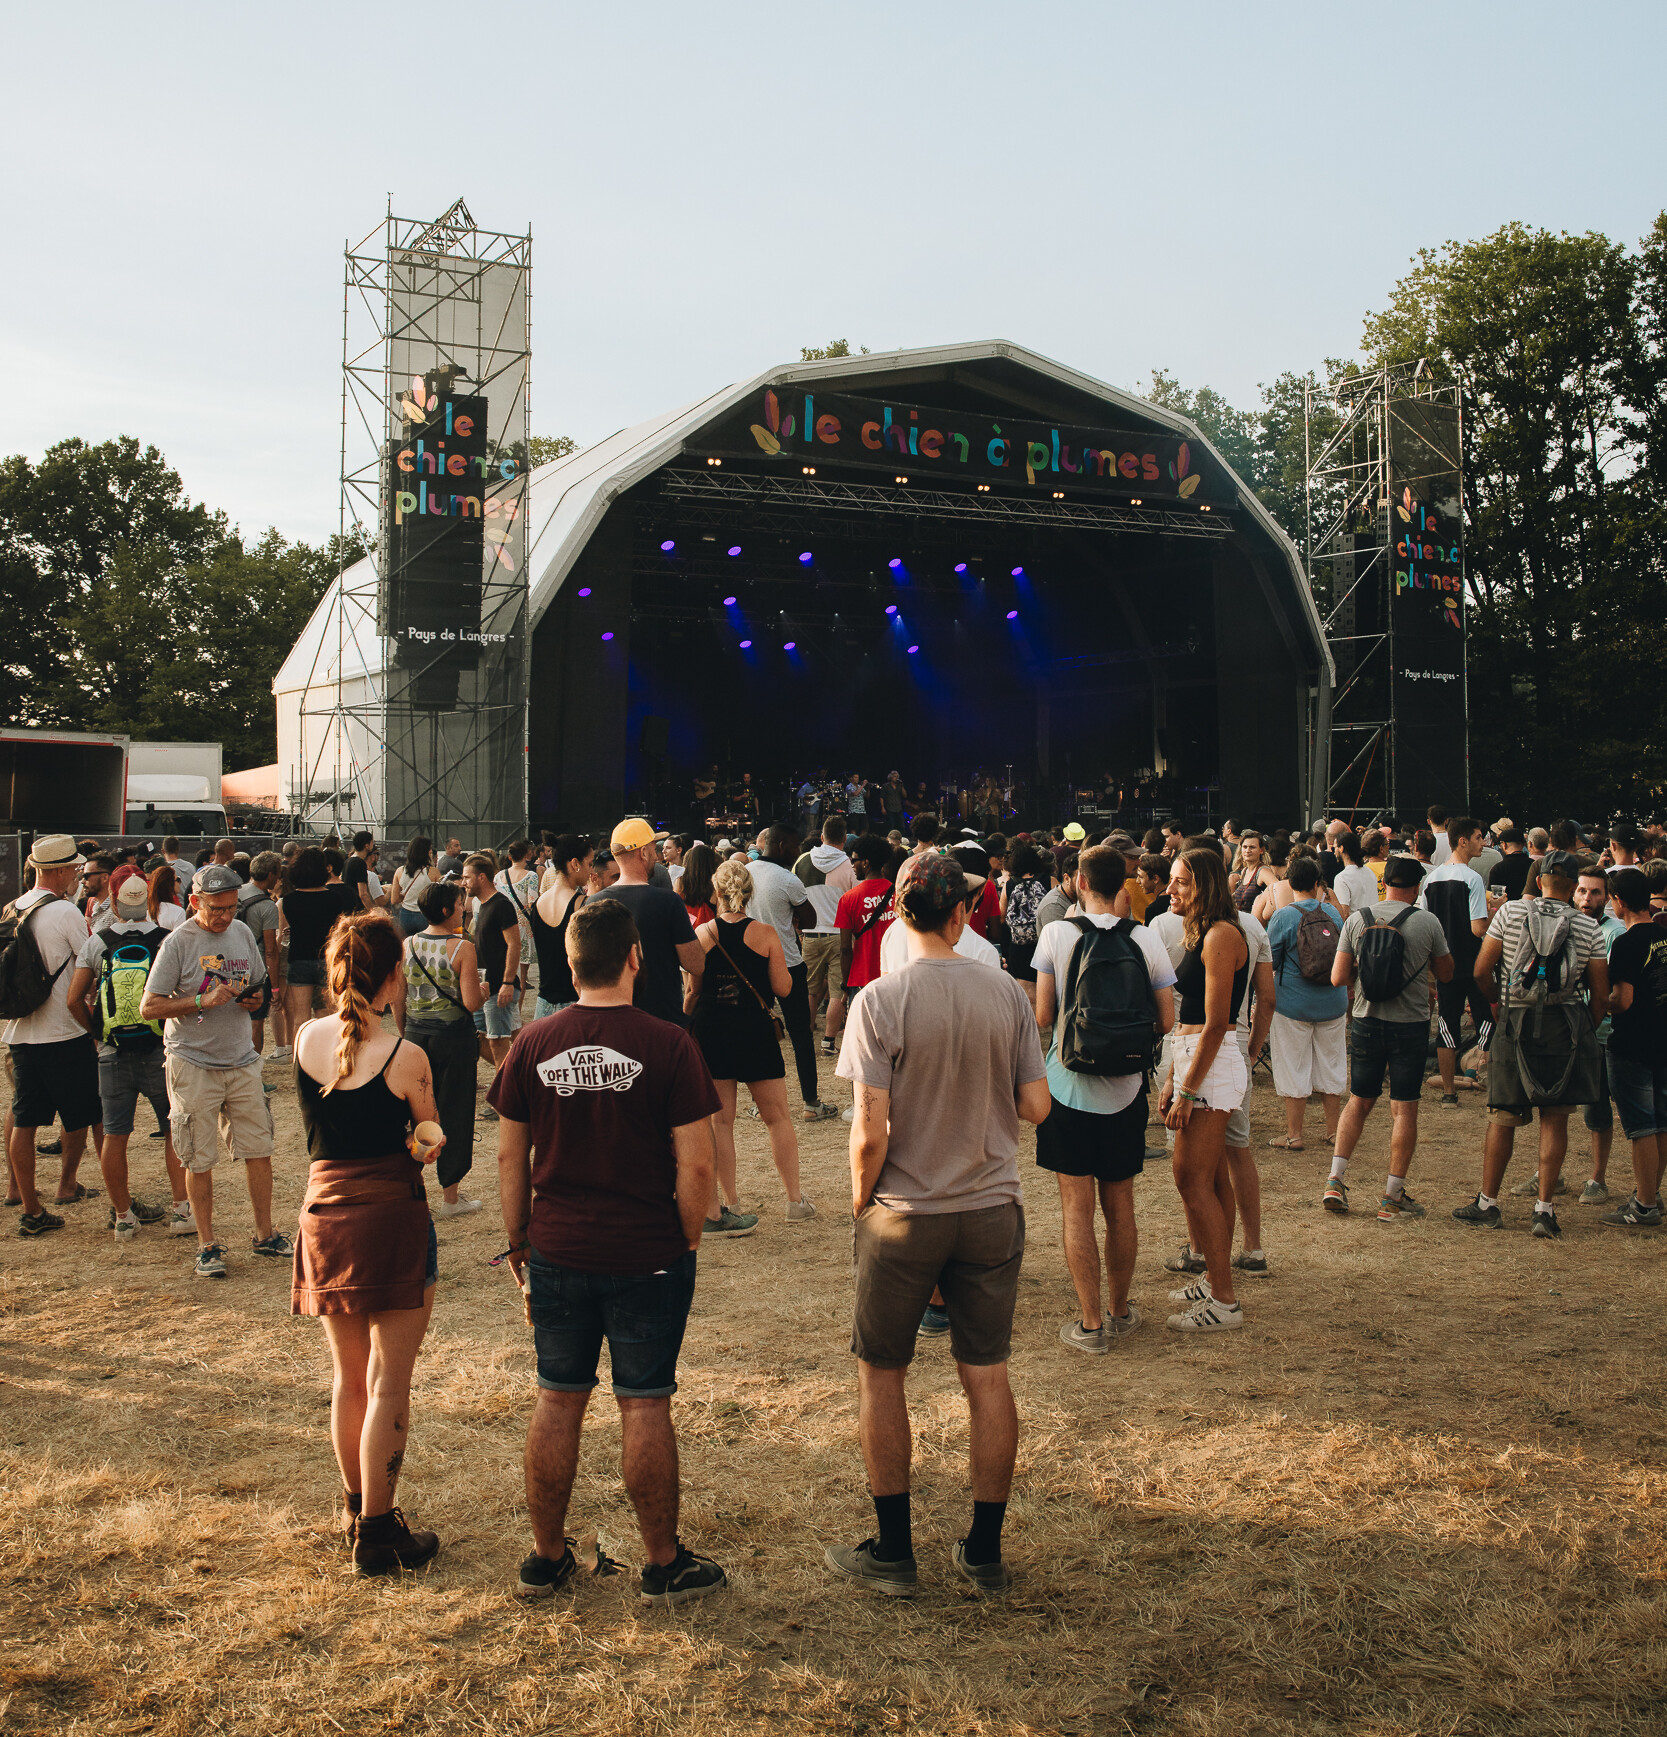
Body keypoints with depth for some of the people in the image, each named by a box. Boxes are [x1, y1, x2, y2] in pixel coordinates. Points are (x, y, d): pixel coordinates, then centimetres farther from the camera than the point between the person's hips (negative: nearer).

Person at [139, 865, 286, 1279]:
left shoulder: (242, 933, 7)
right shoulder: (179, 942, -10)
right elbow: (149, 1007, -11)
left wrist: (255, 1000, -3)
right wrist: (203, 1001, -22)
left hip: (241, 1060, 5)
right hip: (193, 1063, -5)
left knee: (258, 1149, 7)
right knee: (200, 1160, 2)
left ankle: (265, 1234, 19)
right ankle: (207, 1244, 14)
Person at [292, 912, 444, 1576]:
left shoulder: (306, 1039, -2)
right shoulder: (405, 1057, -15)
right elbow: (432, 1139, -1)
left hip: (324, 1213, 6)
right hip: (391, 1217, -5)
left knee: (348, 1378, 19)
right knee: (389, 1383, 3)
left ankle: (357, 1510, 32)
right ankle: (378, 1533, 9)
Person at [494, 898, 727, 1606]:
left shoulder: (533, 1044, -2)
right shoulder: (668, 1045, -12)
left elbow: (510, 1157, 4)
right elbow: (697, 1163, -12)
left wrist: (519, 1243, 14)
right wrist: (687, 1241, 2)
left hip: (557, 1254, 3)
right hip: (648, 1257, -3)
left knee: (557, 1401, 14)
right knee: (644, 1406, 7)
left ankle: (545, 1558, 26)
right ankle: (664, 1566, 20)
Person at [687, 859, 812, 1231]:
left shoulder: (702, 934, -4)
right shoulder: (765, 934, -7)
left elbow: (692, 992, 2)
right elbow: (783, 988, -5)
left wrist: (685, 1020, 20)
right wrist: (782, 965, 13)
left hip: (710, 1032, 1)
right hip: (755, 1030, -1)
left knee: (720, 1119, 8)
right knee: (777, 1117, 11)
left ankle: (724, 1208, 12)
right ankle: (796, 1200, 17)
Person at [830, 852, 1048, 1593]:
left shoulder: (879, 1001, -14)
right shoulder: (1007, 994, -5)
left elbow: (870, 1131, -17)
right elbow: (1036, 1106, -1)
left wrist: (860, 1201, 0)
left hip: (904, 1216, -3)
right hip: (993, 1210, 3)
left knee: (881, 1374, 13)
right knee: (987, 1376, 12)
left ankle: (893, 1552, 22)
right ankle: (985, 1552, 23)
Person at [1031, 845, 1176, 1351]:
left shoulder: (1056, 934, -9)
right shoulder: (1146, 939, -4)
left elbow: (1042, 1017, -7)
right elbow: (1167, 1021, 0)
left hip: (1069, 1087, -2)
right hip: (1125, 1090, 3)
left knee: (1077, 1209, 4)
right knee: (1120, 1207, 14)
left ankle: (1090, 1323, 7)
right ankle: (1121, 1311, 27)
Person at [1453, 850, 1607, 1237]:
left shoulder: (1511, 912, -2)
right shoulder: (1588, 927, 1)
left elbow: (1481, 971, -3)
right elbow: (1601, 994, 2)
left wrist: (1495, 1002, 16)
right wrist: (1586, 1032, 17)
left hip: (1517, 1023, 0)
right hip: (1566, 1025, 1)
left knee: (1503, 1117, 8)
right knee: (1555, 1118, 6)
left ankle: (1487, 1203, 15)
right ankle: (1544, 1209, 5)